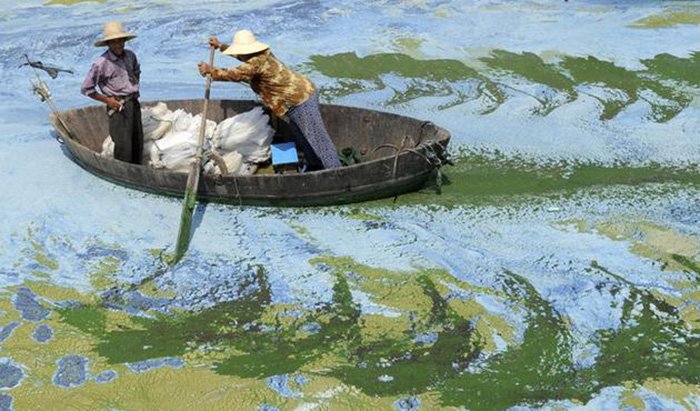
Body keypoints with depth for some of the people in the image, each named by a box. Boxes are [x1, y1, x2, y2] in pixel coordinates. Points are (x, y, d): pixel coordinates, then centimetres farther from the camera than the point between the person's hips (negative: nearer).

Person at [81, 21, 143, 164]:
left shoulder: (130, 56, 4)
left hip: (134, 103, 7)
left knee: (138, 143, 14)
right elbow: (86, 89, -9)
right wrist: (107, 100, -10)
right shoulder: (101, 63, -15)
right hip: (118, 107, -7)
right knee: (123, 146, -8)